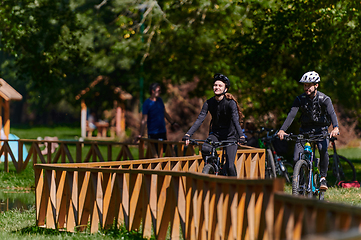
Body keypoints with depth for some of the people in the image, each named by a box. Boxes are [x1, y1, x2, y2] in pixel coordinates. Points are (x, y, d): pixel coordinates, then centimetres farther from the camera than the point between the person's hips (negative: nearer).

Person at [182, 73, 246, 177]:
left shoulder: (230, 102, -17)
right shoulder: (209, 103, -7)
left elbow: (236, 120, -28)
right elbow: (199, 120, -13)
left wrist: (241, 136, -45)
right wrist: (188, 134, -26)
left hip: (230, 135, -3)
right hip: (215, 133, 3)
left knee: (229, 166, -15)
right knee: (205, 149, -28)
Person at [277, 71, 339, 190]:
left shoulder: (324, 99, -13)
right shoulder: (300, 99, -7)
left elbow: (332, 113, -29)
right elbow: (291, 114, -19)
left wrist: (335, 128, -50)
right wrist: (282, 130, -35)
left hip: (321, 130, -2)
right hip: (305, 130, 2)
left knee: (323, 150, -32)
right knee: (296, 158, -14)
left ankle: (323, 178, -16)